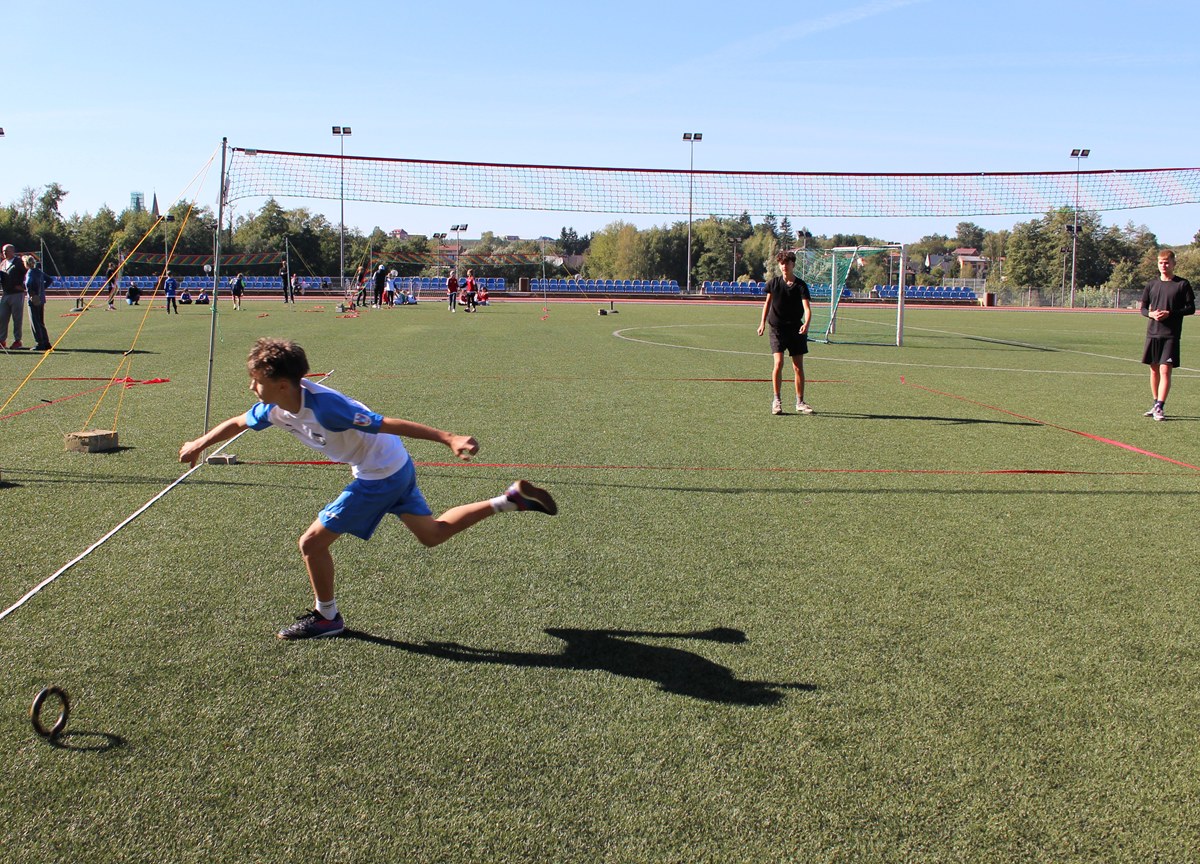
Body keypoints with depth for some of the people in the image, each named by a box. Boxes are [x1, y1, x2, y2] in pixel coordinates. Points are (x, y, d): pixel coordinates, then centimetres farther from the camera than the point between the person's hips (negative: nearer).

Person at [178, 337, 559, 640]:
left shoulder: (324, 407, -31)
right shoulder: (276, 408, -6)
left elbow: (390, 424, -30)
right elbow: (237, 423, 17)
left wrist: (449, 438, -31)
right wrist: (200, 444, 18)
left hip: (381, 475, -9)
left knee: (312, 542, -1)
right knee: (433, 533, 20)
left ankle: (327, 617, 20)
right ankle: (512, 498, 19)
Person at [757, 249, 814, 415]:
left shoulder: (801, 285, -5)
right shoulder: (774, 282, 1)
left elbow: (807, 307, -17)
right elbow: (767, 302, 15)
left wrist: (806, 324, -35)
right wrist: (763, 322, 9)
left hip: (796, 329, 0)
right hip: (777, 328, 0)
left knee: (798, 367, 3)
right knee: (778, 363, -13)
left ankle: (800, 403, 14)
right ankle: (776, 400, 0)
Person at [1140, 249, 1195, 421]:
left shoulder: (1182, 284, -1)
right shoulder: (1152, 284, 9)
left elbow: (1191, 308, -2)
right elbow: (1143, 308, 13)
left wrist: (1169, 313, -15)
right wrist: (1151, 314, -10)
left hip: (1171, 335, -4)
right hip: (1152, 333, 4)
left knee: (1165, 370, -10)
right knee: (1154, 369, 9)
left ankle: (1160, 407, -10)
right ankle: (1156, 404, 21)